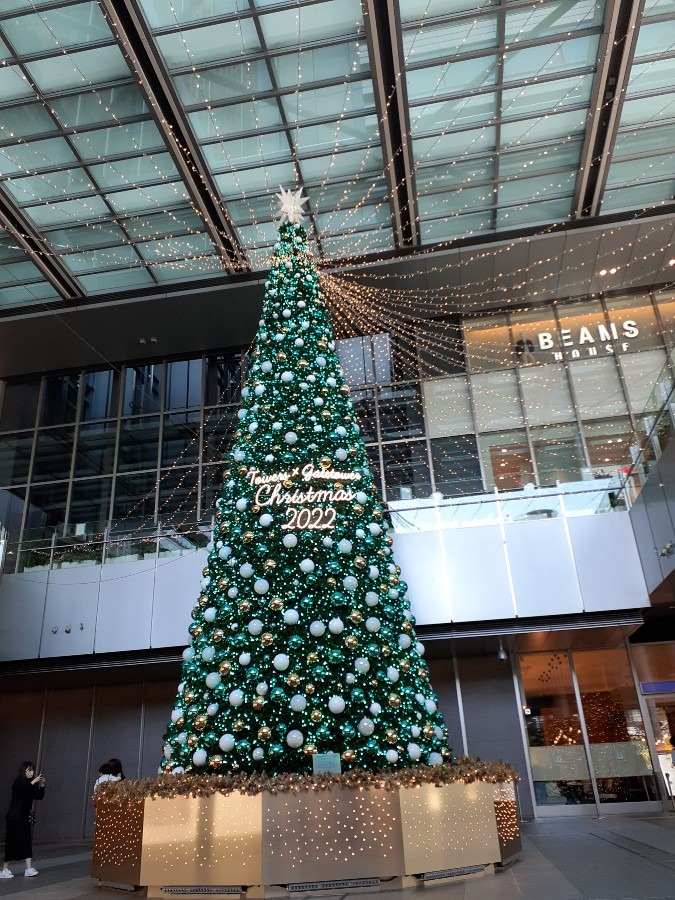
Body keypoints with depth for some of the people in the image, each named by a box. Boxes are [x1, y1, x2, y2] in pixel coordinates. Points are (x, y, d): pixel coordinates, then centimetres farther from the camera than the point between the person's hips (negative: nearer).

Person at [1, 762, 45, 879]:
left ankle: (28, 869, -3)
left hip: (25, 818, 6)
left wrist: (41, 785, -8)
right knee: (12, 842, -2)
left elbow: (39, 796, 5)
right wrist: (33, 782, -31)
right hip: (15, 818, -6)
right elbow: (22, 791, -30)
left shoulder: (30, 784, 6)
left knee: (27, 842, -1)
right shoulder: (18, 782, -10)